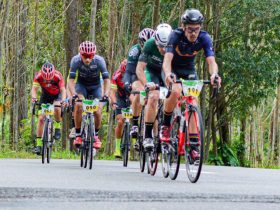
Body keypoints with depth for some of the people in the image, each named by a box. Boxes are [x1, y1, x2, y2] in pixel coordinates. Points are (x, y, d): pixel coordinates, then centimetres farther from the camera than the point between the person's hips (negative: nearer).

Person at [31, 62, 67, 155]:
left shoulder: (58, 76, -31)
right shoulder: (39, 76, -27)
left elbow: (63, 89, -36)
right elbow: (34, 89, -32)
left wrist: (63, 100, -55)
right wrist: (34, 98, -53)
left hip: (57, 95, -2)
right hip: (45, 96, 2)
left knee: (57, 108, -35)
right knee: (41, 118, -9)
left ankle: (57, 127, -9)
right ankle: (39, 144, -4)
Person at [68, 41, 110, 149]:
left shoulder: (99, 60, -29)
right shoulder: (76, 60, -29)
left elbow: (106, 80, -29)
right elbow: (71, 80, -31)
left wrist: (106, 94, -45)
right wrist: (73, 94, -48)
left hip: (96, 86, 0)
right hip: (81, 84, 0)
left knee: (97, 112, -14)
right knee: (78, 105, -28)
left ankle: (96, 135, 14)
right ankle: (78, 135, -14)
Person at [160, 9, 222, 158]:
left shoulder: (204, 38, -24)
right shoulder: (176, 36, -30)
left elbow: (211, 61, -32)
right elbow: (167, 60, -41)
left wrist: (214, 74, -55)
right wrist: (168, 74, -62)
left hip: (189, 70, 3)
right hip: (173, 69, -3)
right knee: (175, 91, -33)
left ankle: (193, 147, -11)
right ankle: (165, 126, -11)